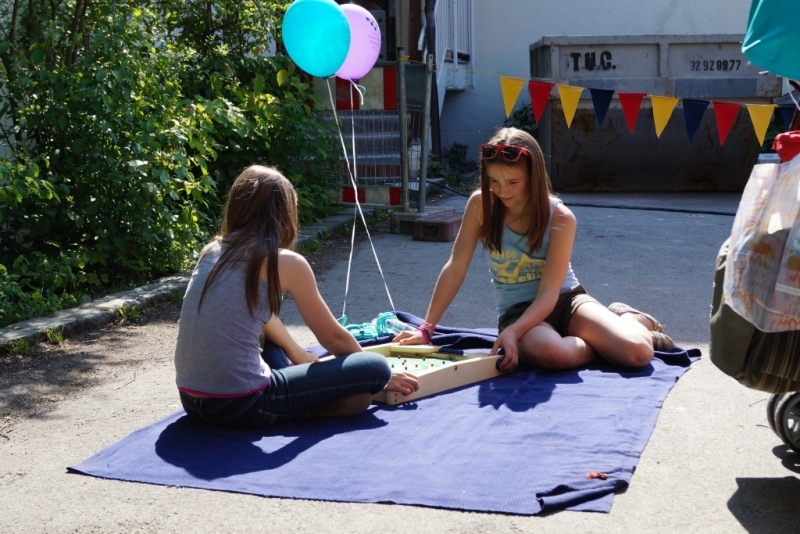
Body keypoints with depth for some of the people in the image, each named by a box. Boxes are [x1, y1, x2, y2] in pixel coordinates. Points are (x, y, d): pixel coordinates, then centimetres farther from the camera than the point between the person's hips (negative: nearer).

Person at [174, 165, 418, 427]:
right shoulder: (287, 262, -7)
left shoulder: (212, 251, 11)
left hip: (192, 399, 8)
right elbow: (334, 338, 6)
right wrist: (380, 375, 23)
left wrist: (301, 356, 39)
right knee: (375, 368, 2)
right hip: (238, 404, -7)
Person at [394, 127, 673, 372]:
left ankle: (632, 319, 15)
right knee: (552, 352, -38)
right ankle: (600, 343, -1)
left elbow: (549, 293, -19)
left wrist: (513, 332, -35)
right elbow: (455, 268, -8)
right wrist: (427, 328, -12)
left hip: (565, 301, 0)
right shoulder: (480, 205, -10)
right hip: (517, 310, 0)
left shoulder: (560, 218, -15)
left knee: (637, 353, -25)